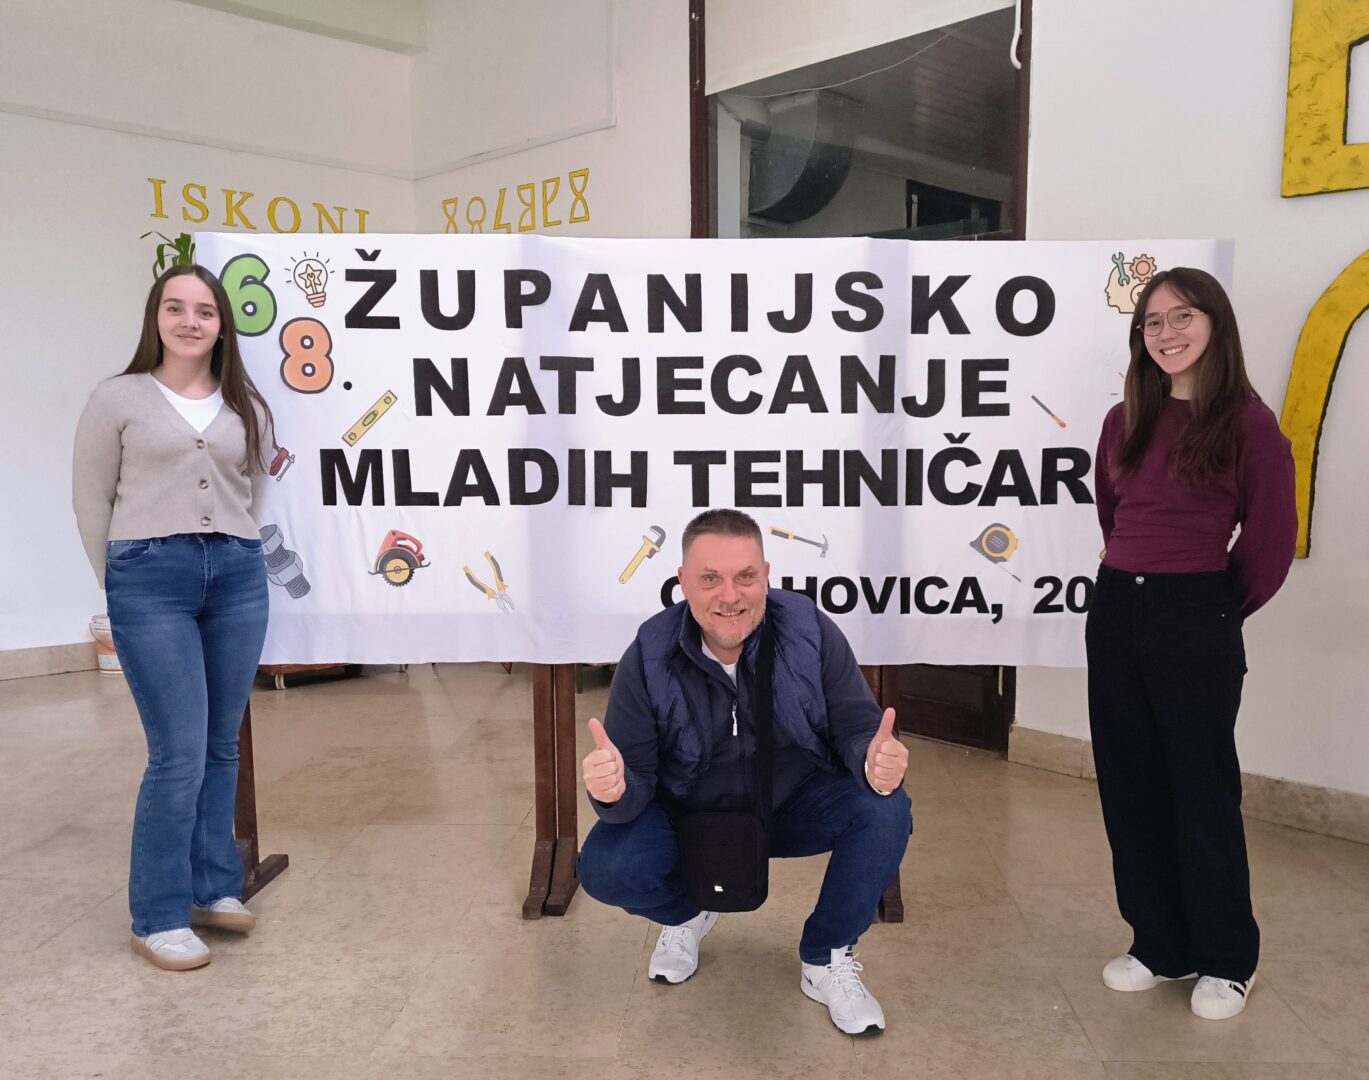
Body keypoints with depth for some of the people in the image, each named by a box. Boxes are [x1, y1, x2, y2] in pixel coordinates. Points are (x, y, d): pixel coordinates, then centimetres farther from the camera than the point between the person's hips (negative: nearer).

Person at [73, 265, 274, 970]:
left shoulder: (247, 408, 12)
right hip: (150, 580, -4)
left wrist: (233, 557, 12)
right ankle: (158, 919, 8)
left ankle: (213, 888, 25)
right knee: (179, 753, -6)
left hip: (238, 577, 4)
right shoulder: (119, 399, 3)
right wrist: (121, 583, 6)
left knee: (222, 746, 9)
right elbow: (91, 500, 5)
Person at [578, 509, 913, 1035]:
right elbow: (635, 781, -17)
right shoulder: (649, 658, -19)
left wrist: (875, 759, -38)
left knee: (886, 812, -26)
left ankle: (826, 960, 1)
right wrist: (614, 788, -43)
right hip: (688, 814, 0)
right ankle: (685, 913, 14)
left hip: (795, 808, 1)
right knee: (604, 868, -26)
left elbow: (856, 730, -12)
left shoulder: (811, 631, -19)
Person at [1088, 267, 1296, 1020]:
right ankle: (1160, 945, 28)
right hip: (1114, 611, 6)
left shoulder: (1247, 423, -8)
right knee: (1129, 786, 12)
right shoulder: (1125, 421, 8)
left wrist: (1220, 608, 5)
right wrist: (1130, 576, 11)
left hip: (1196, 620, -6)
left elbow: (1269, 541, -4)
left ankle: (1227, 959, 24)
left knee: (1201, 789, 5)